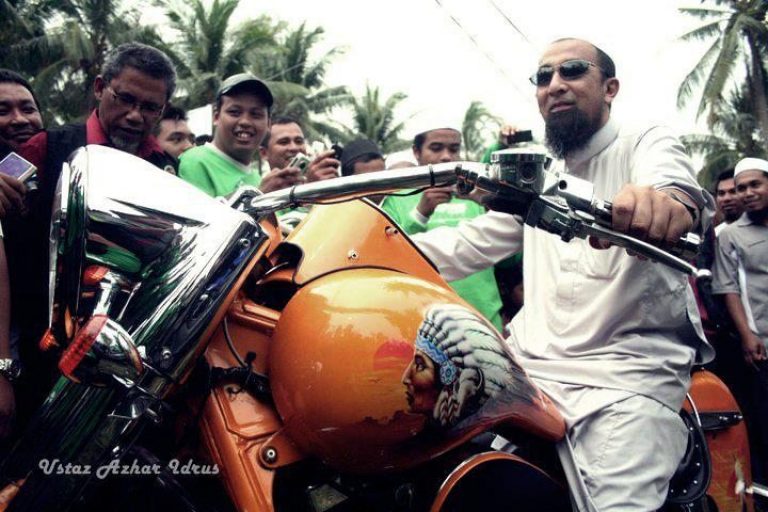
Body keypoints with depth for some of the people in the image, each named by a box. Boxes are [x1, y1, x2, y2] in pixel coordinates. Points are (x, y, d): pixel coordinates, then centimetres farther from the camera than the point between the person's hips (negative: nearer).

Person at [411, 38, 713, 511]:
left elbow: (674, 179, -20)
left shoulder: (646, 143, 5)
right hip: (532, 362, 5)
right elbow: (469, 244, 21)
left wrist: (670, 199, -47)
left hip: (627, 369, -5)